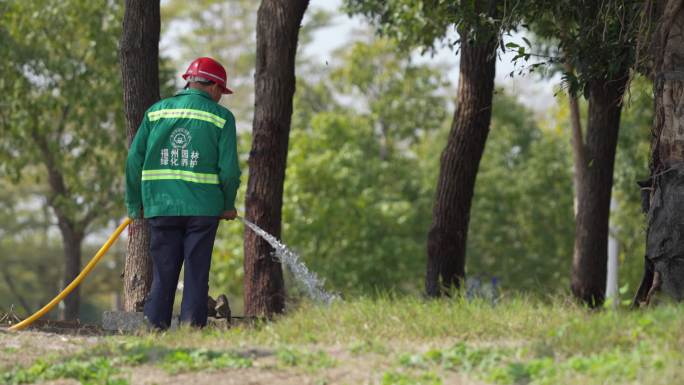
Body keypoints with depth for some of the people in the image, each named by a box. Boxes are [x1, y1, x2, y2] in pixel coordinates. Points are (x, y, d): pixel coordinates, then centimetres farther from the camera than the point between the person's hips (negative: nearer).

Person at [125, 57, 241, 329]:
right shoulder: (221, 117, 1)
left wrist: (134, 205, 14)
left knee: (163, 275, 7)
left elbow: (134, 160, 6)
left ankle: (155, 328, 3)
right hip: (203, 208, -2)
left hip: (161, 207, 2)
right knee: (197, 274, 2)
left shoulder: (156, 111, 8)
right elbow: (229, 168, -5)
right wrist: (228, 205, 10)